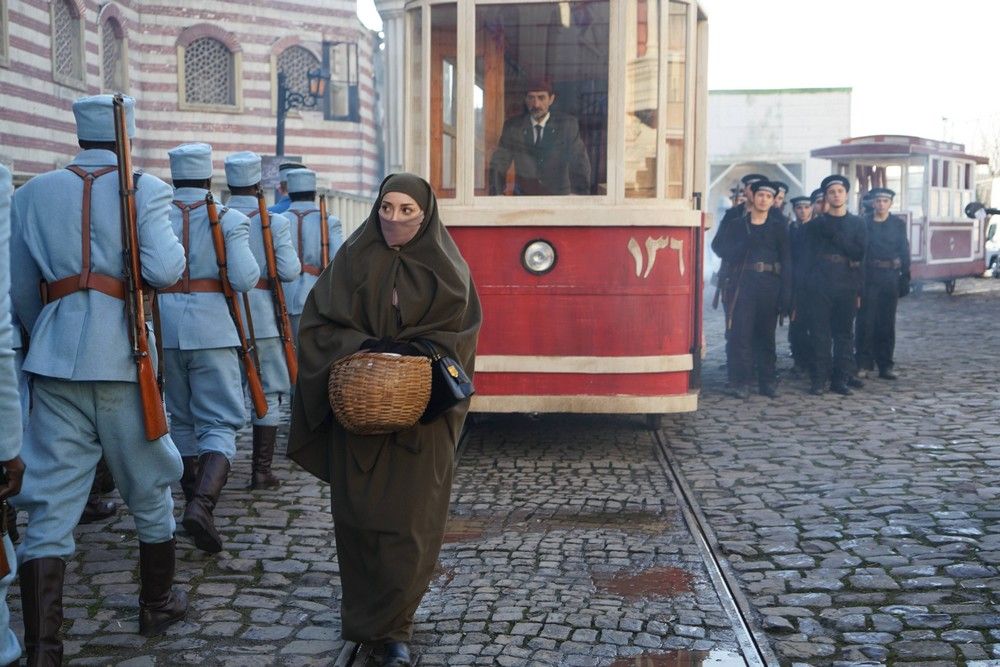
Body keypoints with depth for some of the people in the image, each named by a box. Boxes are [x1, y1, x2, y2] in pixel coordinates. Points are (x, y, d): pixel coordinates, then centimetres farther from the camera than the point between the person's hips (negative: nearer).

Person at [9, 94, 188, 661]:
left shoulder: (34, 193, 10)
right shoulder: (144, 189, -2)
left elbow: (20, 289, 13)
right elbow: (165, 270, -15)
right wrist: (177, 248, 7)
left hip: (55, 359, 3)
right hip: (123, 356, -2)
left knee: (51, 501, 3)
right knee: (149, 487, 16)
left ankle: (42, 647, 0)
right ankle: (158, 604, 31)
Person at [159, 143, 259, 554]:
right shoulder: (230, 220, -3)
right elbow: (244, 279, -12)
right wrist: (251, 265, 8)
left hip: (165, 330, 3)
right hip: (213, 330, -3)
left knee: (182, 421, 17)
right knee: (220, 423, 0)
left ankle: (195, 503, 27)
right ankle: (203, 503, -21)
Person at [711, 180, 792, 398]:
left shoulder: (778, 227, 9)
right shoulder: (737, 225, 9)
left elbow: (786, 261, 3)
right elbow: (719, 246, 3)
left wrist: (786, 292, -6)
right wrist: (745, 246, -11)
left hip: (770, 284, 1)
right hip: (744, 284, -1)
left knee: (766, 333, 7)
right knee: (741, 333, -7)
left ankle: (767, 381, 13)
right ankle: (740, 382, -3)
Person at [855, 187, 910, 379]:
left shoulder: (898, 224, 8)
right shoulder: (864, 223, 4)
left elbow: (904, 252, 6)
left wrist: (905, 277, -2)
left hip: (890, 277, 1)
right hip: (868, 276, -1)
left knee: (887, 322, 5)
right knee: (866, 320, -4)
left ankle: (885, 365, 11)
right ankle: (864, 364, 2)